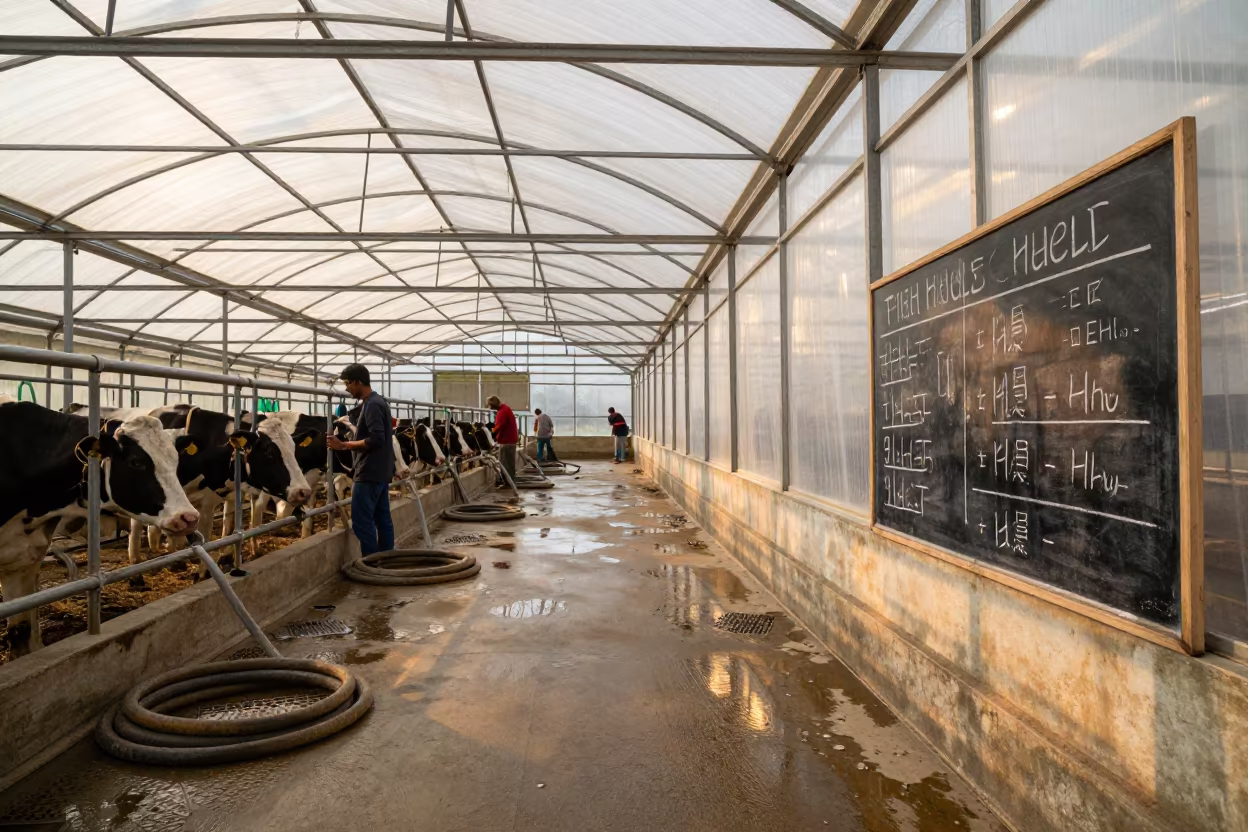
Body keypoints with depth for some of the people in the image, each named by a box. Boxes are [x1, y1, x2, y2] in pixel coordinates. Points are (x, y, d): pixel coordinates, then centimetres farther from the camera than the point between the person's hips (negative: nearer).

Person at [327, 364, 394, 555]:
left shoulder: (372, 405, -15)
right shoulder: (379, 402, 15)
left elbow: (376, 439, -23)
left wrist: (344, 445, -17)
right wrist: (350, 444, 19)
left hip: (369, 473, -10)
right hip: (381, 472, 10)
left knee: (362, 522, -5)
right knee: (383, 520, 11)